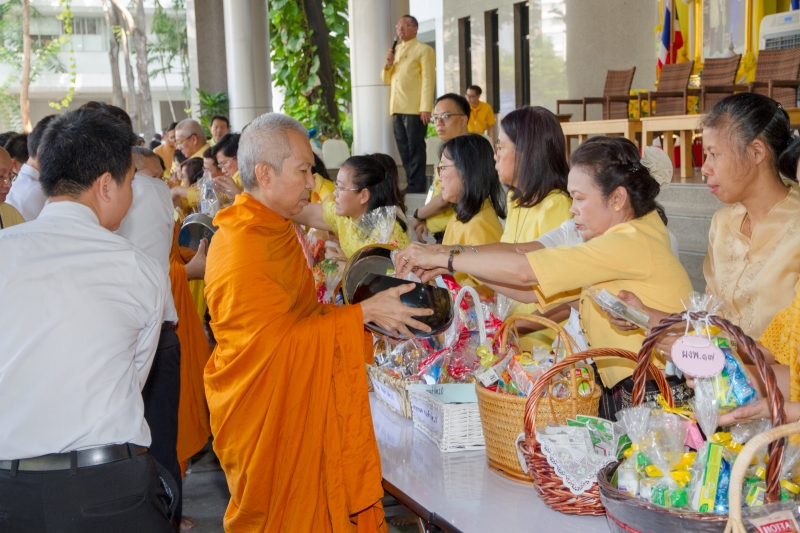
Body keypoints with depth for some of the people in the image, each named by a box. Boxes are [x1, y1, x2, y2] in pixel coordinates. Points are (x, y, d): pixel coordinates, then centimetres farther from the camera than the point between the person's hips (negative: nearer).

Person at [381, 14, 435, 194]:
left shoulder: (424, 50, -1)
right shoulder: (396, 50, 19)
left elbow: (428, 80, -9)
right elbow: (386, 79, 21)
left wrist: (425, 108, -17)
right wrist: (388, 64, 0)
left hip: (415, 108, -7)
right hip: (397, 108, 7)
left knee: (415, 148, -5)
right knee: (403, 149, 7)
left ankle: (417, 185, -3)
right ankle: (411, 182, 12)